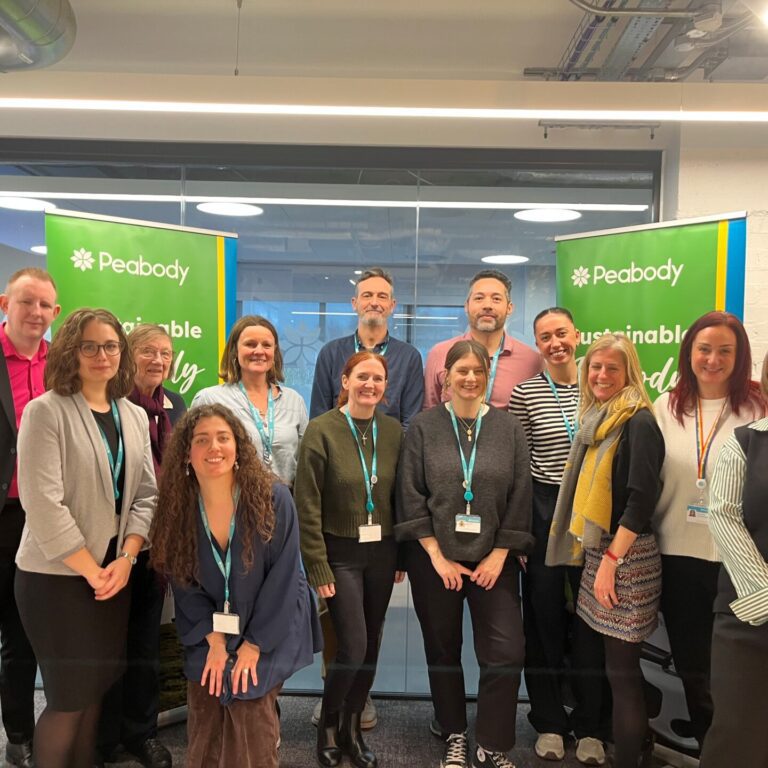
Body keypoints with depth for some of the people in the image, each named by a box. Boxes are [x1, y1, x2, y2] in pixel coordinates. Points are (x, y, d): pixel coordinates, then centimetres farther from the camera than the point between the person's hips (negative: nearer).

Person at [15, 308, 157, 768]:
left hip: (115, 573, 5)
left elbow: (146, 496, 5)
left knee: (99, 688, 14)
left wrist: (125, 560, -7)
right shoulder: (46, 411, -11)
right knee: (71, 696, 4)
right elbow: (43, 504, -17)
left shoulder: (135, 416, 6)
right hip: (57, 576, -5)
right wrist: (91, 571, -14)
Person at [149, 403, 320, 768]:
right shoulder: (179, 507, -9)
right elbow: (183, 581, -2)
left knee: (250, 722, -10)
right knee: (205, 729, 2)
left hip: (269, 630, -3)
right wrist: (213, 640, -10)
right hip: (209, 634, 3)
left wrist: (253, 644, -14)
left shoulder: (274, 498, -20)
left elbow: (282, 579, -16)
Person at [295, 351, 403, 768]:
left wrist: (402, 554, 5)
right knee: (352, 646, -6)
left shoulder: (394, 431, 1)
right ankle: (327, 725, 21)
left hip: (382, 553, 4)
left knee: (370, 647, 11)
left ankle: (352, 728, 32)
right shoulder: (321, 430, -10)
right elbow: (307, 505, -10)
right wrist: (318, 567, -11)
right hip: (340, 553, -4)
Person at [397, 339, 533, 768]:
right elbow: (411, 496, -3)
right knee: (443, 652, 11)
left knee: (506, 652, -4)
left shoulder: (509, 428, 2)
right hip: (435, 558, 0)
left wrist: (499, 555, -4)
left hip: (493, 558, 0)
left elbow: (520, 497, 1)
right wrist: (436, 555, -7)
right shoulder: (424, 427, -1)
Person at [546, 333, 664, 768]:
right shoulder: (598, 421, 13)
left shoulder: (638, 423, -13)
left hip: (627, 557, -8)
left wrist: (612, 559, -20)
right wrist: (592, 553, 15)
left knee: (620, 668, 0)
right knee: (622, 665, 18)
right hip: (599, 553, 9)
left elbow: (643, 497, -20)